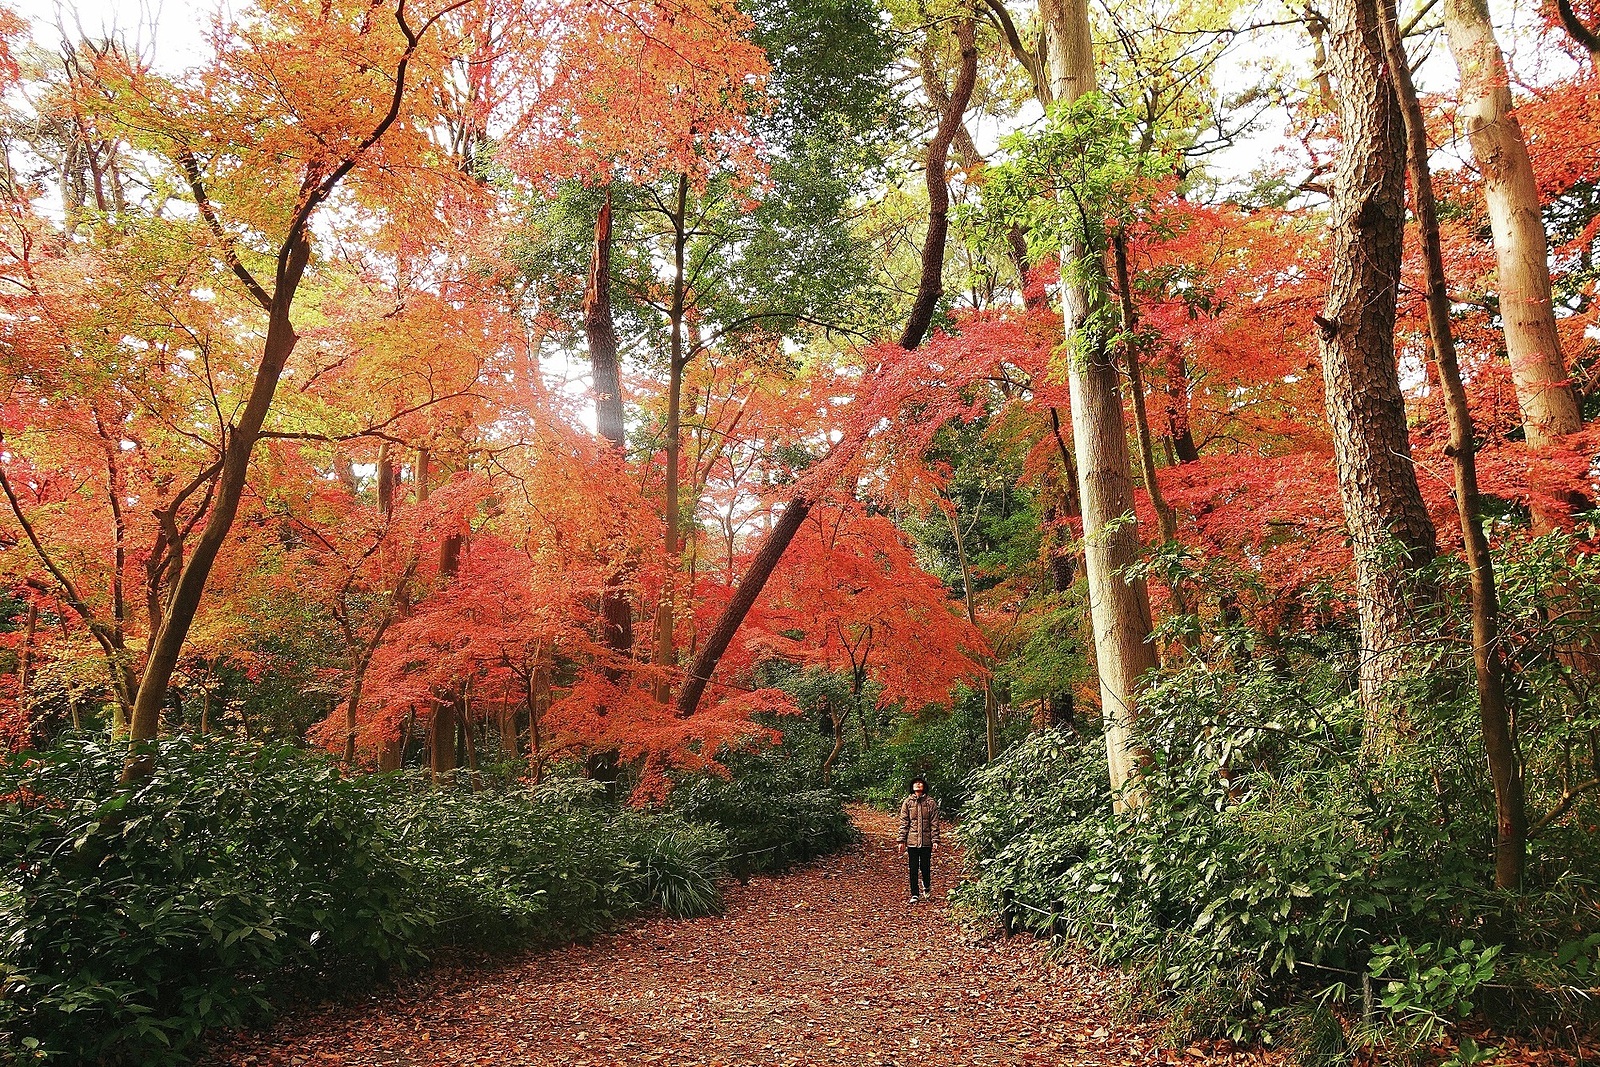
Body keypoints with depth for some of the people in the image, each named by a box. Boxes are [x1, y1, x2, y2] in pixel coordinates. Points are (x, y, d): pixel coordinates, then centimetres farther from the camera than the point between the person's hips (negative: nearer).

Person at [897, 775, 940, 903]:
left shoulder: (931, 802, 1)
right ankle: (914, 895, 13)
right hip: (912, 840, 1)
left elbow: (934, 823, 0)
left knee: (925, 867, 7)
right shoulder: (907, 802, 3)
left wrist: (935, 840, -5)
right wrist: (902, 840, 0)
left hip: (926, 841, -1)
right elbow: (903, 823, 4)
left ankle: (927, 888, 34)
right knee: (913, 868, 3)